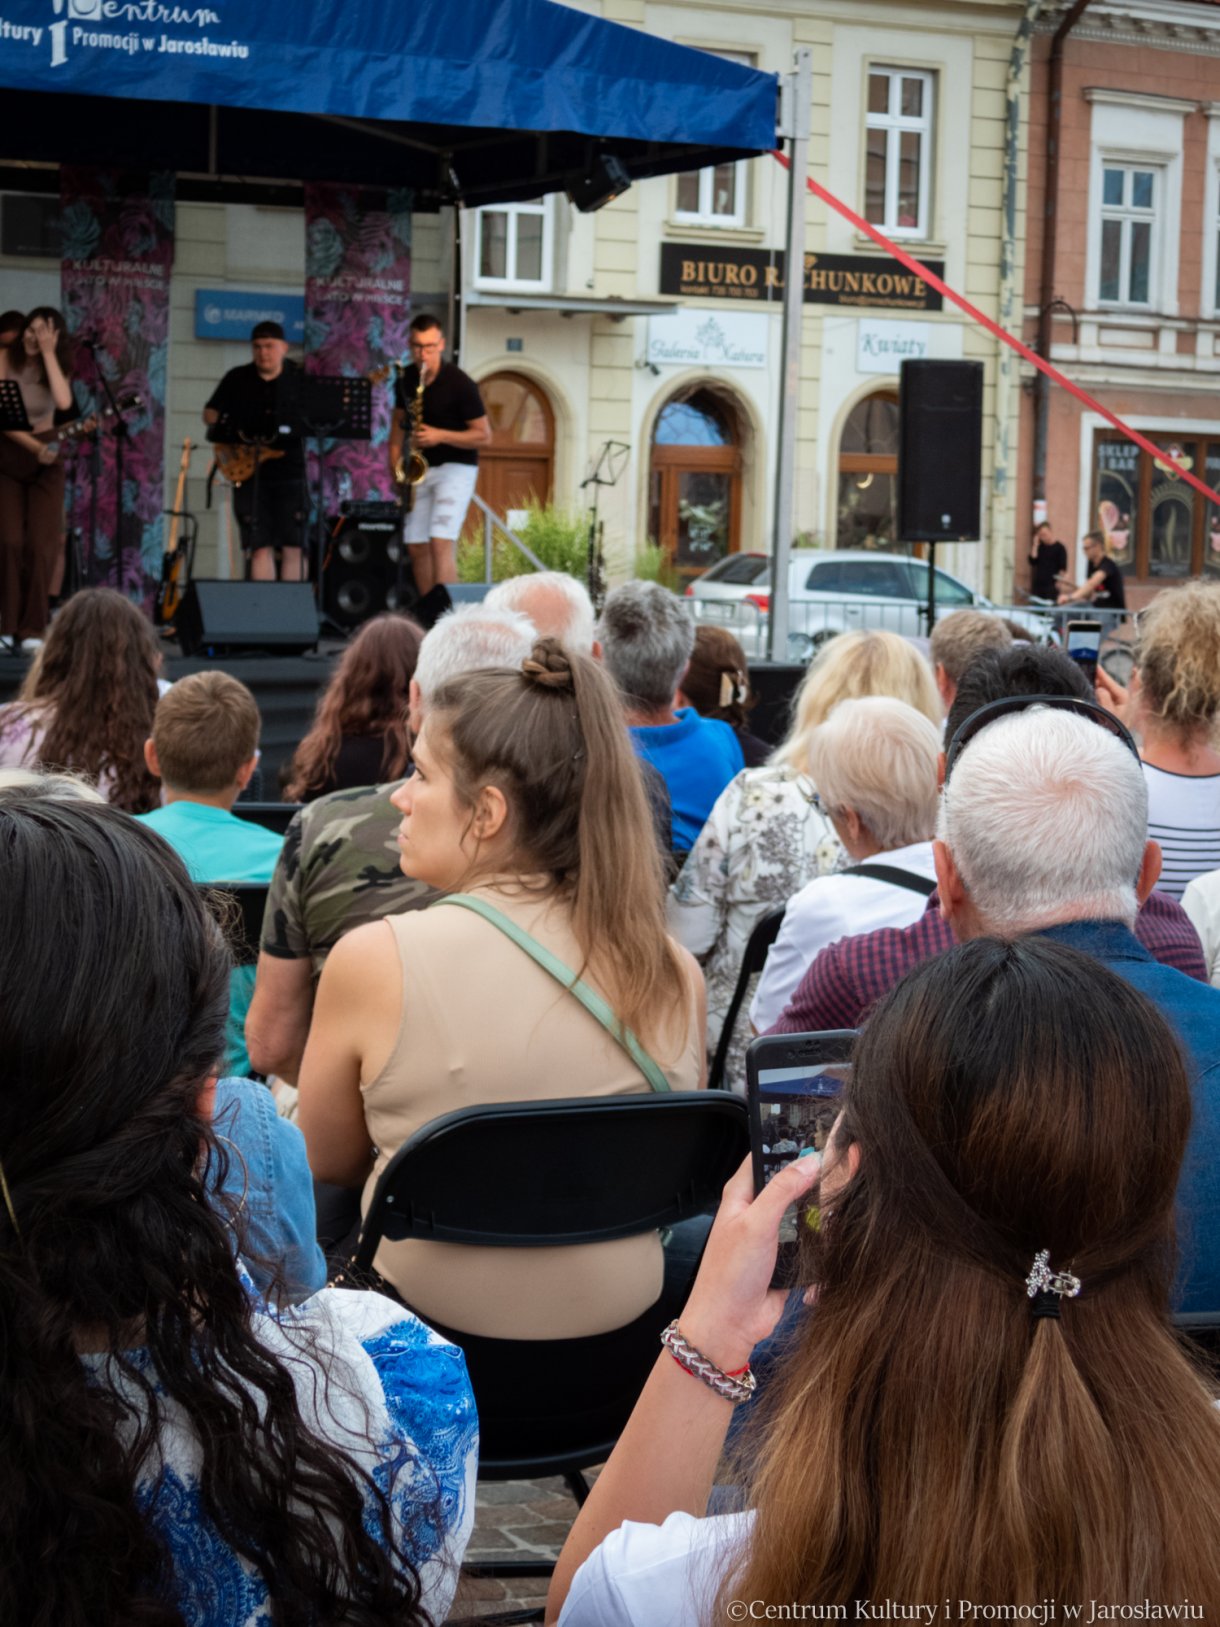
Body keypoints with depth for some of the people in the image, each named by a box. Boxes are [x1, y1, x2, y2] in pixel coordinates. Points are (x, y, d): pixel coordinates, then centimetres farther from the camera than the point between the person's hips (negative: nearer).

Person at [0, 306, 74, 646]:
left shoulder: (58, 366, 1)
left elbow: (64, 402, -21)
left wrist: (48, 353, -19)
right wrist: (33, 445, -22)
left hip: (46, 463, 2)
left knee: (42, 544, -9)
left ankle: (33, 628, -2)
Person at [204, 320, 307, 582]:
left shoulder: (300, 379, 5)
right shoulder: (237, 379, 8)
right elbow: (210, 413, 14)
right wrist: (226, 432, -5)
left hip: (289, 472, -1)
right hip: (249, 474, 1)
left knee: (294, 547, -6)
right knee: (260, 546, -3)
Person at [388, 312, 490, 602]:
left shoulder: (459, 384, -14)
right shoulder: (406, 379, 3)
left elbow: (484, 436, -11)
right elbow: (399, 420, 17)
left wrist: (440, 436, -23)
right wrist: (395, 460, 3)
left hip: (456, 467, -6)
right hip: (420, 469, 6)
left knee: (441, 542, -19)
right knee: (417, 545, 5)